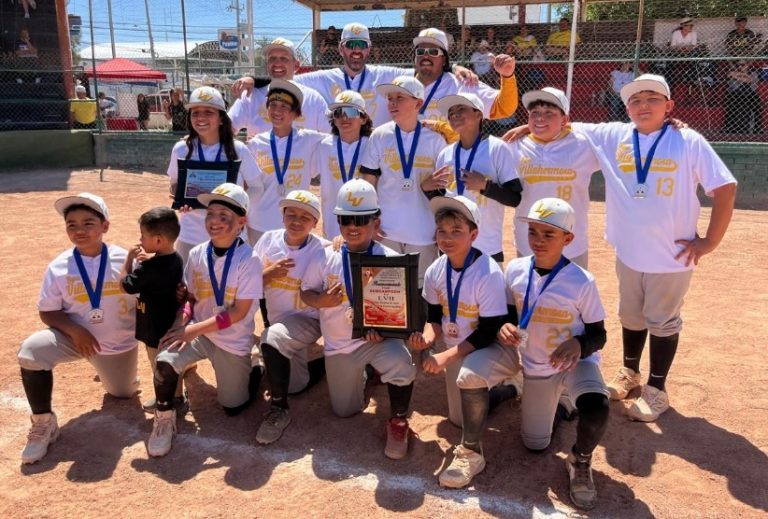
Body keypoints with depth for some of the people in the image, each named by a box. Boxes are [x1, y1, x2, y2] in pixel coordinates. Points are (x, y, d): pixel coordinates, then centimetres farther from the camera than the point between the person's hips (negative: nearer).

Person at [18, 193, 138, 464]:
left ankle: (107, 369, 51)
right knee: (31, 350, -28)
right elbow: (47, 312, -6)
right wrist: (75, 330, -23)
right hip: (74, 336, 0)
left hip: (119, 345, 1)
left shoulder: (125, 260, -15)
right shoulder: (59, 266, -12)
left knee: (121, 394, 14)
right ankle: (44, 423, -10)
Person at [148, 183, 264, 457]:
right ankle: (164, 418, 0)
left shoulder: (248, 260, -18)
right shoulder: (197, 254, -5)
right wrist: (182, 322, -15)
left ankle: (255, 371, 36)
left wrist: (194, 330, -22)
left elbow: (239, 313, -19)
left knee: (233, 407, 5)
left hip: (234, 342, -3)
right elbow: (189, 297, 6)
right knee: (164, 361, -27)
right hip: (196, 332, 3)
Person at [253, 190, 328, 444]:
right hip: (279, 320, 5)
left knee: (271, 338, -36)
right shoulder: (269, 239, -6)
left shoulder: (322, 250, -16)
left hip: (308, 319, -5)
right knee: (297, 385, 10)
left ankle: (279, 410, -19)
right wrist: (269, 273, -21)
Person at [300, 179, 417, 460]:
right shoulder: (326, 256, -6)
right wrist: (321, 301, -20)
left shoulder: (390, 260, -12)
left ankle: (398, 421, -7)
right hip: (338, 344, 3)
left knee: (401, 363, -35)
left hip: (377, 338, -2)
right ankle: (361, 375, 44)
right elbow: (306, 291, 3)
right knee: (344, 410, 12)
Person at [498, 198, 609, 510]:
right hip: (533, 365, 3)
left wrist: (579, 345, -34)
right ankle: (555, 401, 41)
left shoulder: (582, 282, -21)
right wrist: (504, 328, -21)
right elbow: (508, 313, 2)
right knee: (534, 445, 10)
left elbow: (598, 335, -11)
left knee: (596, 410, -35)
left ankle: (580, 461, -1)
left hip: (575, 363, -3)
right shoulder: (515, 270, -12)